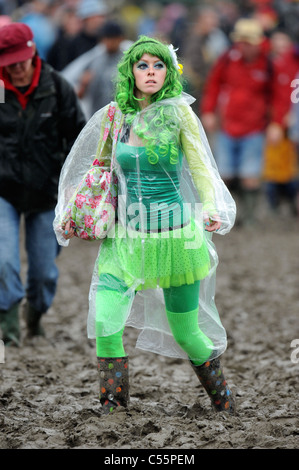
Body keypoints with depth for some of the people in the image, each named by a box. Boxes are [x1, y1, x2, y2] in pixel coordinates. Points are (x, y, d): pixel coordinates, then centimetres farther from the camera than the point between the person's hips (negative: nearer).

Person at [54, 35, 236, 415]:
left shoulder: (179, 113, -5)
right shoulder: (114, 116, 2)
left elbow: (201, 169, -6)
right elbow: (97, 172, 16)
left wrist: (210, 211, -23)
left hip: (175, 234, -2)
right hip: (125, 235, 2)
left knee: (186, 332, 6)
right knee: (105, 323, -15)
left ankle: (225, 407, 29)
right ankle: (112, 412, -4)